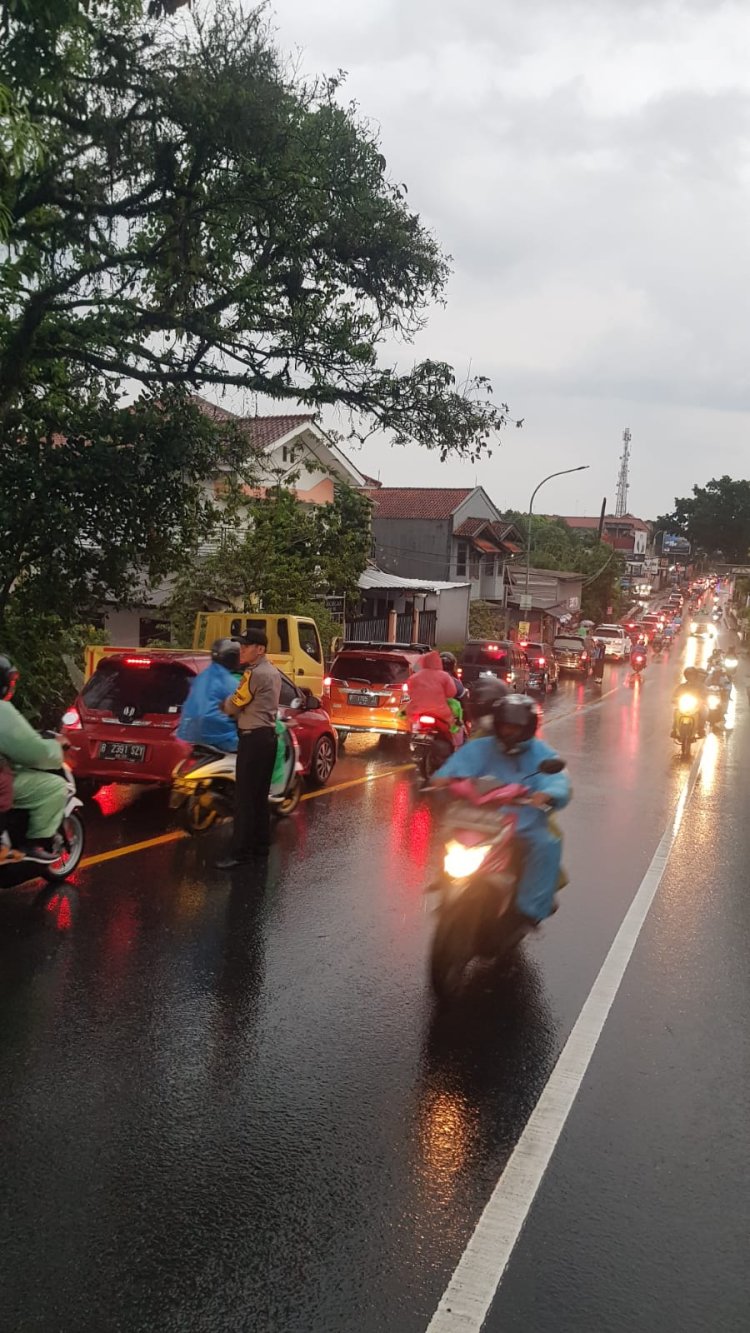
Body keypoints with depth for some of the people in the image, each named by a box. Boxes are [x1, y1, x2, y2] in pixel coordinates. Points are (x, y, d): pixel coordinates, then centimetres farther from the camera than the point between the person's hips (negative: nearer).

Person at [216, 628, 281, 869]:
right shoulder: (273, 672, 15)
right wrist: (233, 702, 7)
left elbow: (233, 706, -8)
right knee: (260, 795, 15)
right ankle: (261, 845, 21)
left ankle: (240, 853, -7)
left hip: (253, 738, -10)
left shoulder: (255, 674, -15)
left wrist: (224, 702, 12)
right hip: (268, 735, 10)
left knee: (244, 797, -8)